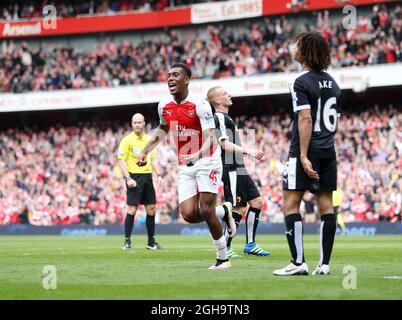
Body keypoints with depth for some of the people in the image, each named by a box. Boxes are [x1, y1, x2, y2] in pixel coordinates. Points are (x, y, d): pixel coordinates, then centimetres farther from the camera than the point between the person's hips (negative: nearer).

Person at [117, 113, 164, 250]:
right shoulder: (127, 140, -4)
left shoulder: (149, 139, 13)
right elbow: (121, 160, -8)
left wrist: (158, 175, 6)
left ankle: (151, 242, 14)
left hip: (147, 176, 6)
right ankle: (127, 241, -1)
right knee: (132, 209, -7)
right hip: (134, 177, -6)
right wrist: (128, 178, -17)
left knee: (151, 209, 6)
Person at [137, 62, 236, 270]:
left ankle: (223, 258, 4)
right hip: (185, 166, 5)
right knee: (189, 214, -9)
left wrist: (198, 154, -42)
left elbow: (210, 139, -23)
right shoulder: (164, 106, 1)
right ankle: (223, 211, 21)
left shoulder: (199, 104, -17)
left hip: (207, 161, -5)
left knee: (206, 210, -13)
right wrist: (146, 150, 17)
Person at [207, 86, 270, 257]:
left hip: (239, 169, 11)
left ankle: (250, 244, 13)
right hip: (231, 170, -11)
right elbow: (224, 144, -20)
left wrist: (248, 152, 25)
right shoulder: (219, 117, -12)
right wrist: (248, 150, -22)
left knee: (257, 201, 9)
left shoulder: (225, 118, 21)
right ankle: (224, 248, -3)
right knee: (239, 209, -9)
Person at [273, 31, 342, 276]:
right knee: (326, 205, 6)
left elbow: (306, 120, -18)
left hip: (305, 152, -7)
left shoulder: (301, 83, -10)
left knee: (291, 204, -4)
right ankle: (325, 263, 5)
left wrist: (304, 156, -20)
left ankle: (298, 262, -10)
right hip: (328, 152, 7)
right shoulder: (333, 84, 13)